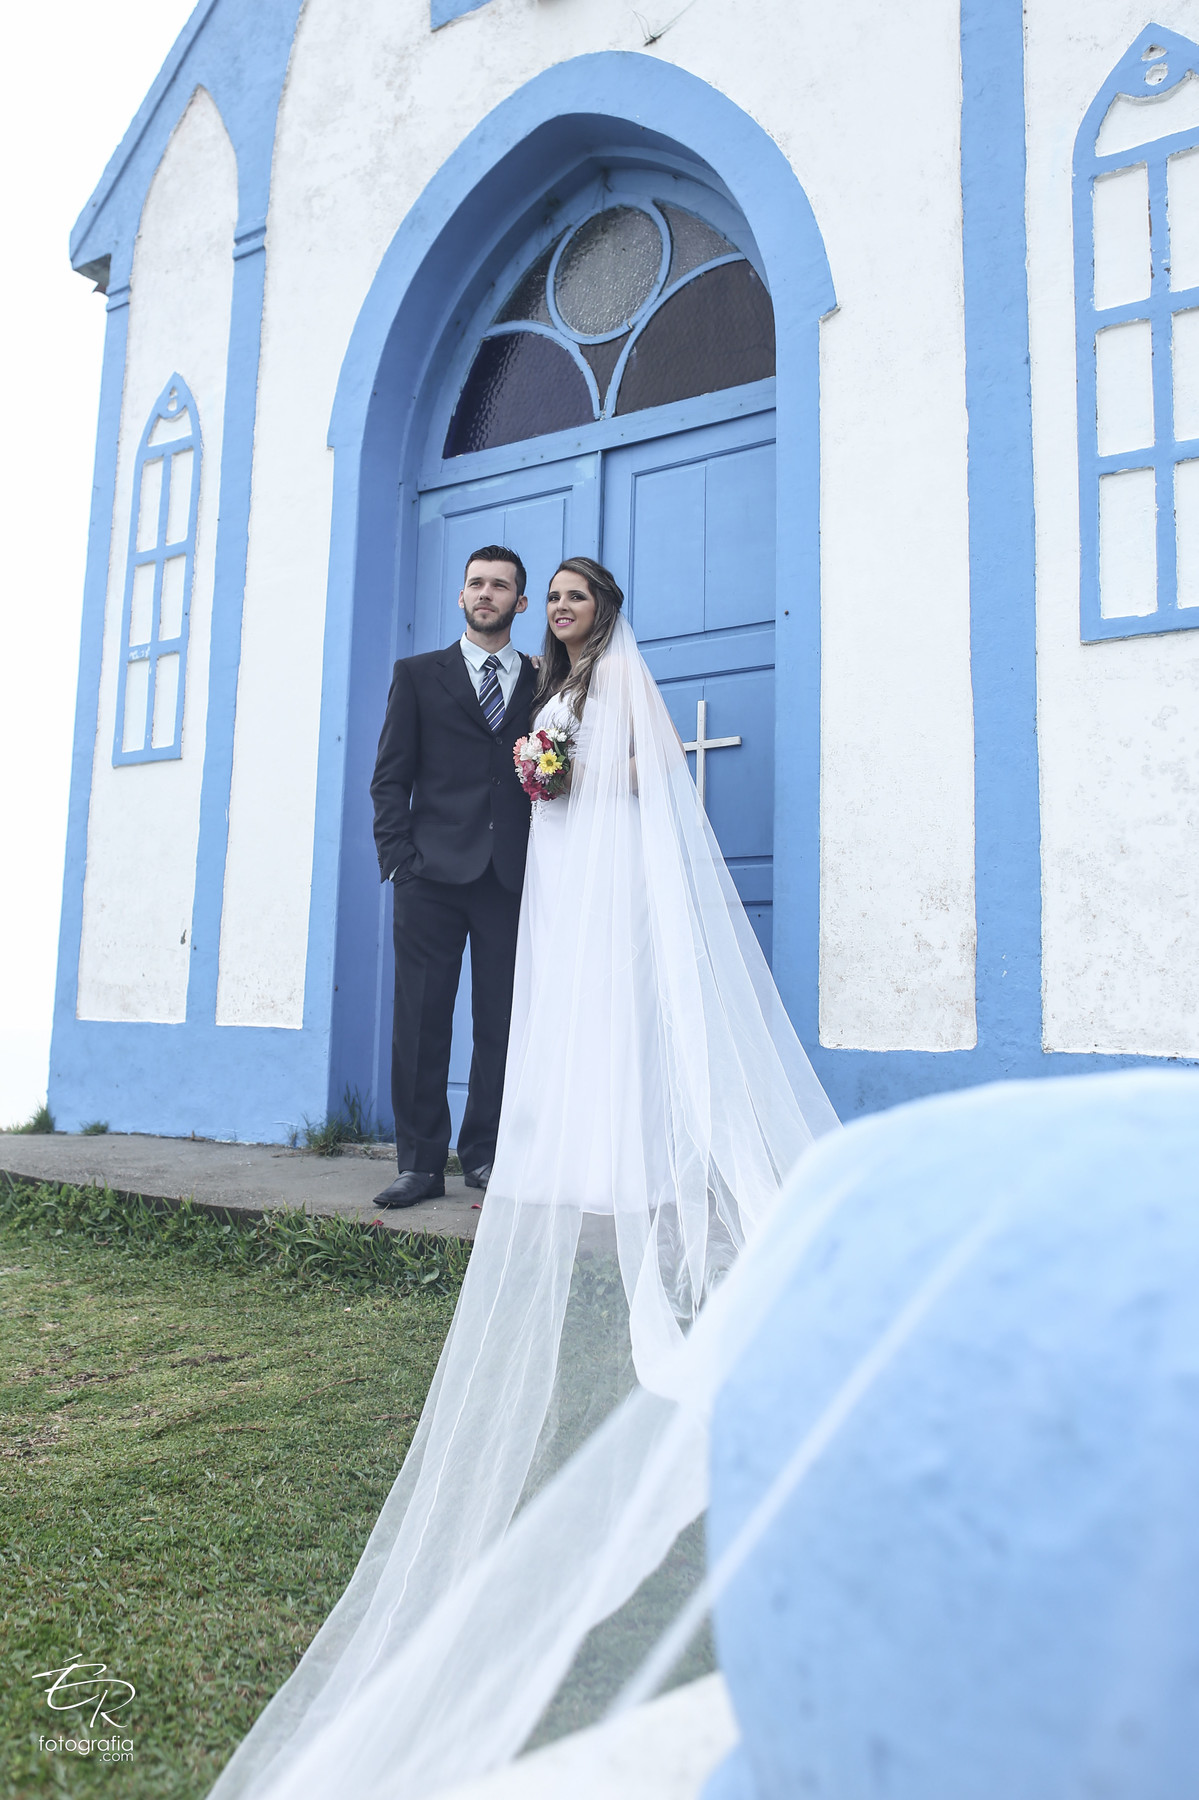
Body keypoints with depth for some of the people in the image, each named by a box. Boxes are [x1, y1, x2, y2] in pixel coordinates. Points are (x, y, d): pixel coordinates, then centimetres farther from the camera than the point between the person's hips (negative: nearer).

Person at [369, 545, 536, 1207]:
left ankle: (484, 1156, 16)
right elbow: (390, 777, 8)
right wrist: (397, 856, -4)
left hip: (511, 878, 1)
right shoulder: (418, 675, 13)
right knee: (420, 1022, 0)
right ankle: (420, 1163, 8)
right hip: (433, 875, -1)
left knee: (501, 1024, 3)